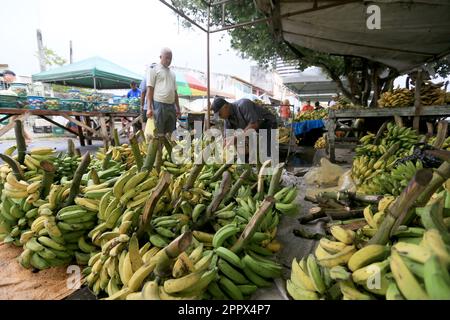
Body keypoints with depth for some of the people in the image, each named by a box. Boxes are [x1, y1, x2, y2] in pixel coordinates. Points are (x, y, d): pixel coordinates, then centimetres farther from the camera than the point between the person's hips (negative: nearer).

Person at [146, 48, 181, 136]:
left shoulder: (172, 73, 21)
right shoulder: (153, 69, 3)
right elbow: (149, 89, -4)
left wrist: (178, 108, 17)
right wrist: (149, 108, -13)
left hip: (171, 106, 6)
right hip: (159, 105, -6)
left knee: (169, 133, 8)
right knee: (158, 134, -5)